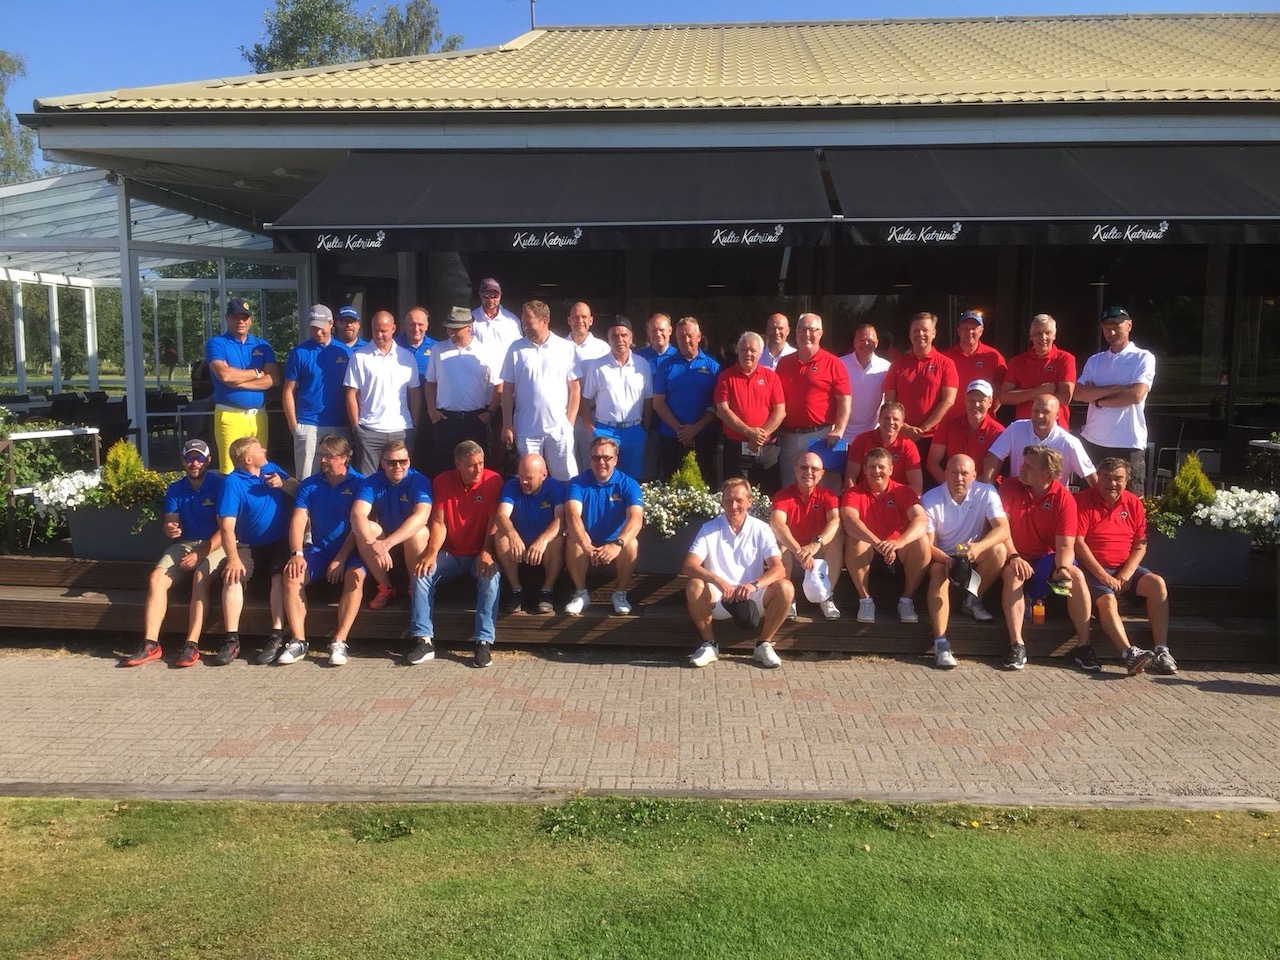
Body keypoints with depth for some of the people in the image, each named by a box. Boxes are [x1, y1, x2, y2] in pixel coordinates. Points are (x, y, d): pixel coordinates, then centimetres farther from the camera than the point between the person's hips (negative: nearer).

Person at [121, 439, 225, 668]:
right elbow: (170, 523, 0)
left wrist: (201, 553, -23)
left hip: (214, 544, -5)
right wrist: (170, 529, -27)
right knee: (157, 577, -20)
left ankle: (192, 645, -36)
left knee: (200, 576, -33)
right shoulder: (175, 490, 7)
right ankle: (150, 644, -23)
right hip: (184, 544, 5)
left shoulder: (219, 485, -8)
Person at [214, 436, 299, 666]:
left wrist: (283, 484, -12)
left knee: (280, 575, -27)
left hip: (282, 542, 2)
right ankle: (231, 640, -25)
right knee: (233, 576, -27)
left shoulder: (271, 469, 8)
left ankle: (277, 637, -28)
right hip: (250, 546, -2)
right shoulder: (233, 482, -7)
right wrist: (233, 558, -27)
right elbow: (227, 526, -15)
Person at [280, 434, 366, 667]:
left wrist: (341, 559, -18)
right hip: (318, 549, 3)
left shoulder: (359, 483, -2)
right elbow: (298, 521, 0)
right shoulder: (309, 485, 9)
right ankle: (298, 641, -22)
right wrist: (297, 554, -17)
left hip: (349, 551, -3)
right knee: (292, 574, -25)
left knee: (355, 575, -34)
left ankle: (339, 642, -32)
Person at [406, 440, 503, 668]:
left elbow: (494, 521, -13)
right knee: (422, 572, -23)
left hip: (479, 554, -2)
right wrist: (431, 553, -22)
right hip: (450, 554, 3)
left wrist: (486, 553, -28)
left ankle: (484, 642, -32)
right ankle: (424, 640, -23)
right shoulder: (442, 482, -1)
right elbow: (439, 523, -6)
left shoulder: (493, 481, -8)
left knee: (492, 575, -33)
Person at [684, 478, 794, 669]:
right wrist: (718, 581, -32)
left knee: (785, 588, -25)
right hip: (718, 600, -1)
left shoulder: (761, 529, -1)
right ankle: (709, 644, -10)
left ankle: (764, 644, -7)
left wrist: (754, 585, -32)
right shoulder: (709, 529, -3)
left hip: (752, 599, 1)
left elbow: (779, 569, -12)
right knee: (694, 586, -30)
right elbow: (689, 566, -14)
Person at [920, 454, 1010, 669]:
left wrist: (978, 547, -42)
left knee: (999, 550, -27)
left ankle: (973, 600, -5)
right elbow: (928, 544, -15)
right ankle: (941, 644, -40)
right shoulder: (930, 500, -12)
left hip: (975, 559, 2)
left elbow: (1003, 529, -22)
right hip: (942, 557, -2)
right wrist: (948, 560, -36)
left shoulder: (986, 493, -10)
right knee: (938, 574, -34)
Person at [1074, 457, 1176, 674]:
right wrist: (1103, 576, -17)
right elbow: (1078, 543, -12)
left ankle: (1161, 651, -22)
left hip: (1125, 568, 4)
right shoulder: (1083, 501, -5)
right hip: (1093, 569, -4)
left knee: (1157, 584, -19)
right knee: (1107, 600, -30)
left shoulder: (1133, 503, 9)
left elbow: (1141, 545, 7)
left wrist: (1125, 574, -9)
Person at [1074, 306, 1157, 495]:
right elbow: (1079, 393, -1)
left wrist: (1097, 398, -4)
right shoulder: (1094, 361, 13)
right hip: (1093, 442, 4)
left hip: (1128, 445, -4)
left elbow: (1136, 395, -13)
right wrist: (1115, 388, -10)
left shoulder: (1144, 358, 1)